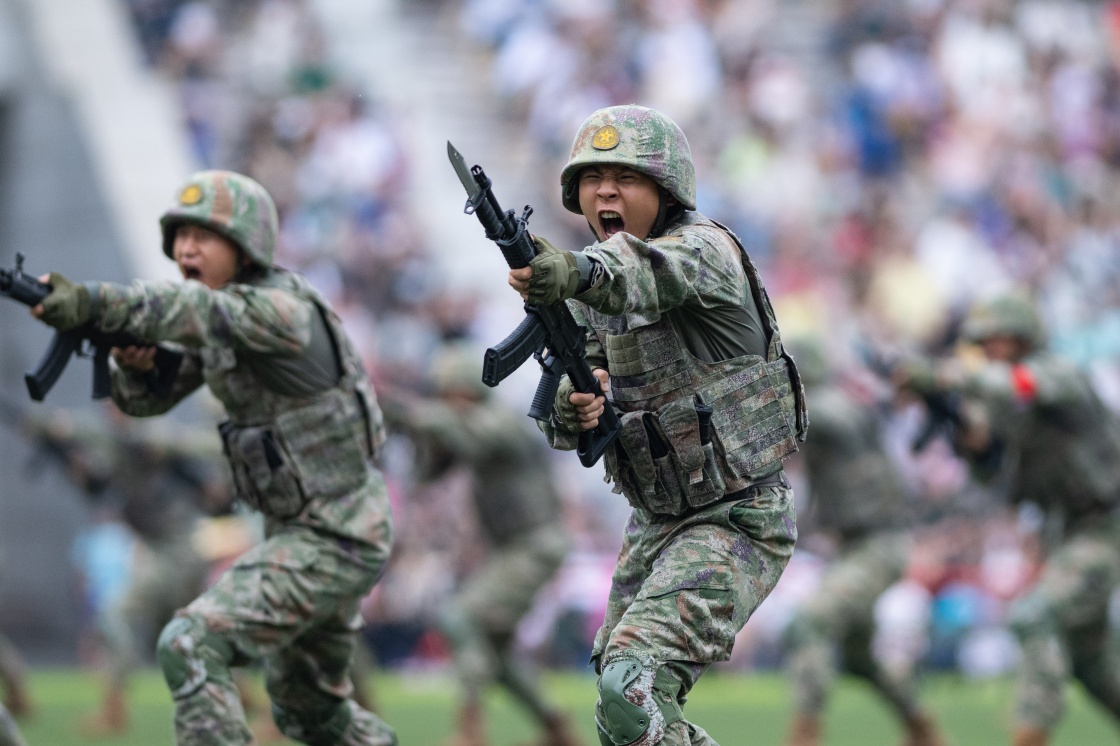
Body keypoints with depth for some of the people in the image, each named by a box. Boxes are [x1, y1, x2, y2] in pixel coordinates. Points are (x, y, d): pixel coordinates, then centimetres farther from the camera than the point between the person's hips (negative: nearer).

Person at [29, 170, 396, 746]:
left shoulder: (281, 308, -20)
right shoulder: (218, 322, 8)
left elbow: (197, 309, -39)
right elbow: (146, 397, 7)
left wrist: (92, 301, -53)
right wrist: (133, 360, -18)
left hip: (335, 540, -10)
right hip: (298, 530, 10)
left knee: (190, 646, -21)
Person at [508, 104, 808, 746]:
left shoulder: (706, 249, -17)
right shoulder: (589, 293, 6)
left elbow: (656, 268, -42)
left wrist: (579, 271, -63)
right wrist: (571, 410, -28)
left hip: (737, 523, -8)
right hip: (657, 521, 8)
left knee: (633, 687, -25)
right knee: (618, 679, 20)